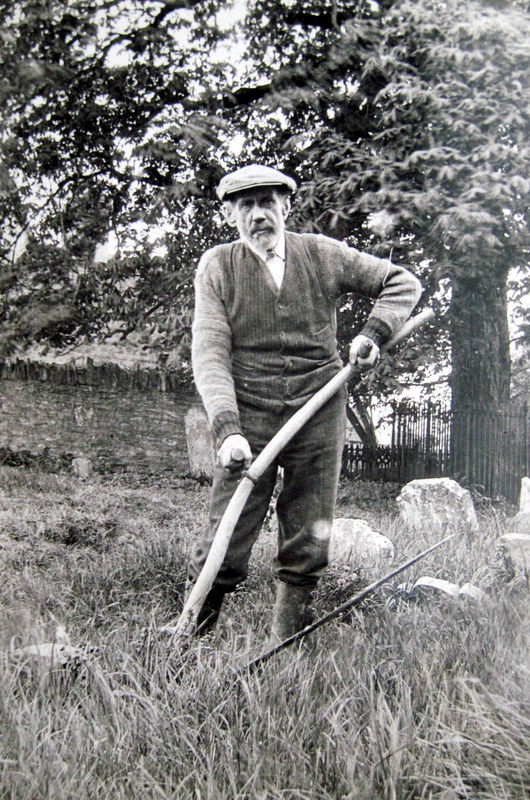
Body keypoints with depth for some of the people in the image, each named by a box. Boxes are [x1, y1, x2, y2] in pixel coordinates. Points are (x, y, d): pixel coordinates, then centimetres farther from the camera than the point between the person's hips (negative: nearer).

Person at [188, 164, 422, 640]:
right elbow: (209, 356, -8)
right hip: (248, 416, -2)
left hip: (320, 415, 2)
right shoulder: (217, 267, 1)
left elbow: (404, 283, 13)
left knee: (308, 546, 8)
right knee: (226, 545, -5)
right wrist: (227, 429, -22)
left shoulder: (323, 255, 5)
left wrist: (373, 333, -5)